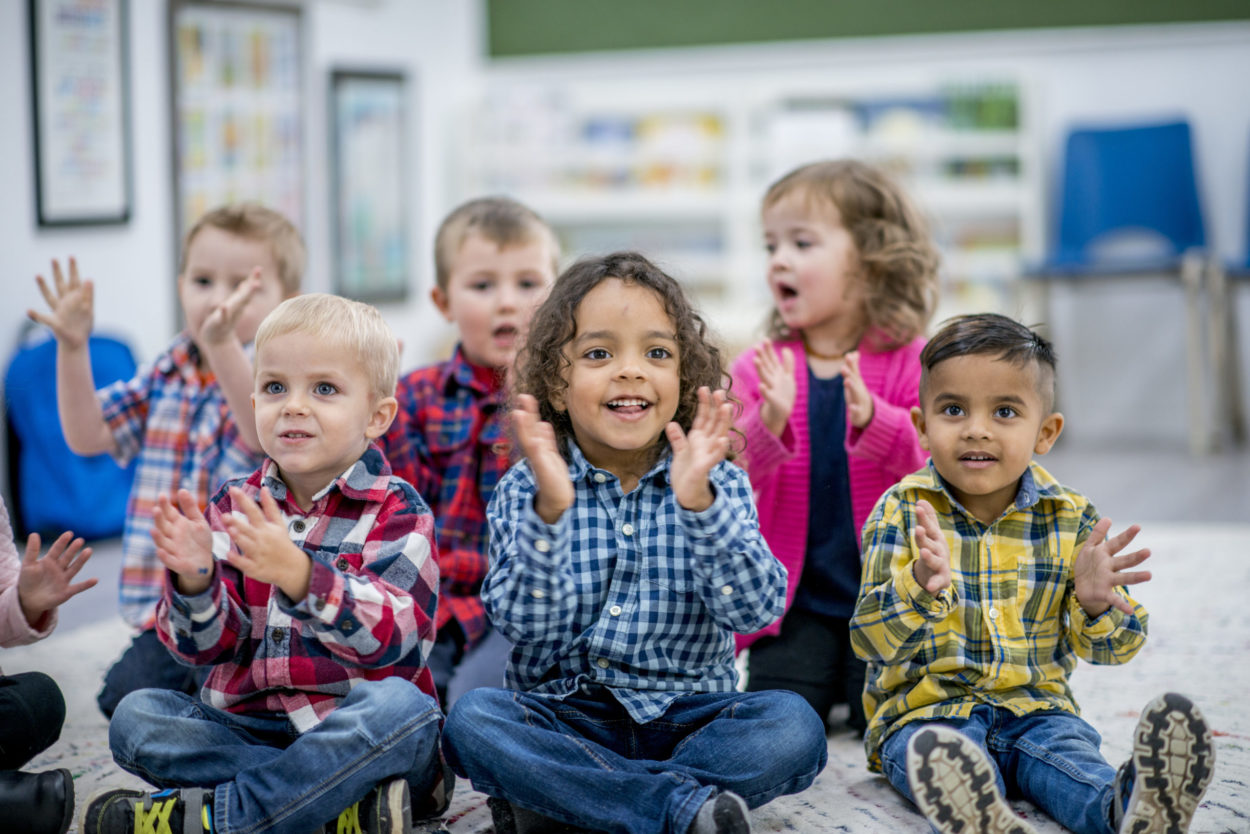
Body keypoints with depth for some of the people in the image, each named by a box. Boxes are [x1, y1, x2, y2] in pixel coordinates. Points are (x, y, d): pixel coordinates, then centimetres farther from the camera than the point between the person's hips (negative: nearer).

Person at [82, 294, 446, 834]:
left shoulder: (395, 511, -3)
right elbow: (207, 646, 1)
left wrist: (297, 573, -35)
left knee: (399, 705, -34)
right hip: (246, 734, 4)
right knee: (136, 715, -17)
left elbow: (392, 636, -20)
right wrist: (195, 580, -22)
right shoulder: (235, 508, 8)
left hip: (354, 735, -4)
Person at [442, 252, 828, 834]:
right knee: (471, 718, -28)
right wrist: (550, 511, -28)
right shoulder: (526, 490, -1)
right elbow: (524, 624, -13)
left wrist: (699, 503, -27)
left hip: (685, 717, 1)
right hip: (563, 721, 0)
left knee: (792, 726, -26)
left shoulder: (719, 485, 1)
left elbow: (754, 610, -13)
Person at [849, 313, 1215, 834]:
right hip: (928, 709, -2)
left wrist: (1095, 604, -17)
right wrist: (922, 585, -30)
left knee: (1067, 745, -30)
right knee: (933, 751, -34)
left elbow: (1116, 646, 7)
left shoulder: (1071, 519, 5)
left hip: (1034, 707, 2)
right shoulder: (902, 512, -1)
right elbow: (871, 640, -9)